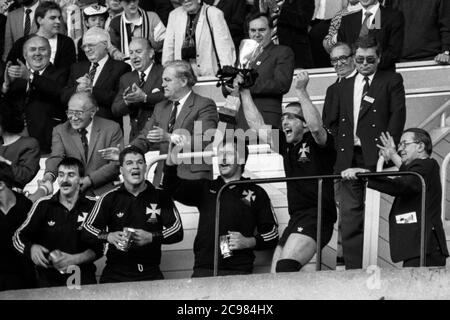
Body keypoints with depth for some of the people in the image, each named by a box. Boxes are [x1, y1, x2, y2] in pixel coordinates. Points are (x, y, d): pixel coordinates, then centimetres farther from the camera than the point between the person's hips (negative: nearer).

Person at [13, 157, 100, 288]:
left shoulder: (92, 206, 3)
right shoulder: (44, 205, 5)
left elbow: (97, 248, 4)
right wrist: (32, 248, -11)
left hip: (83, 278, -1)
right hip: (48, 279, 1)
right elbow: (18, 237, 11)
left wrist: (73, 259, -13)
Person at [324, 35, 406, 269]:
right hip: (348, 159, 4)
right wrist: (339, 148, 5)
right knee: (350, 214, -1)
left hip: (376, 157, -4)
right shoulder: (343, 87, 22)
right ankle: (353, 269, -1)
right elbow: (331, 122, 21)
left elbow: (397, 115, 0)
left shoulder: (392, 81, 8)